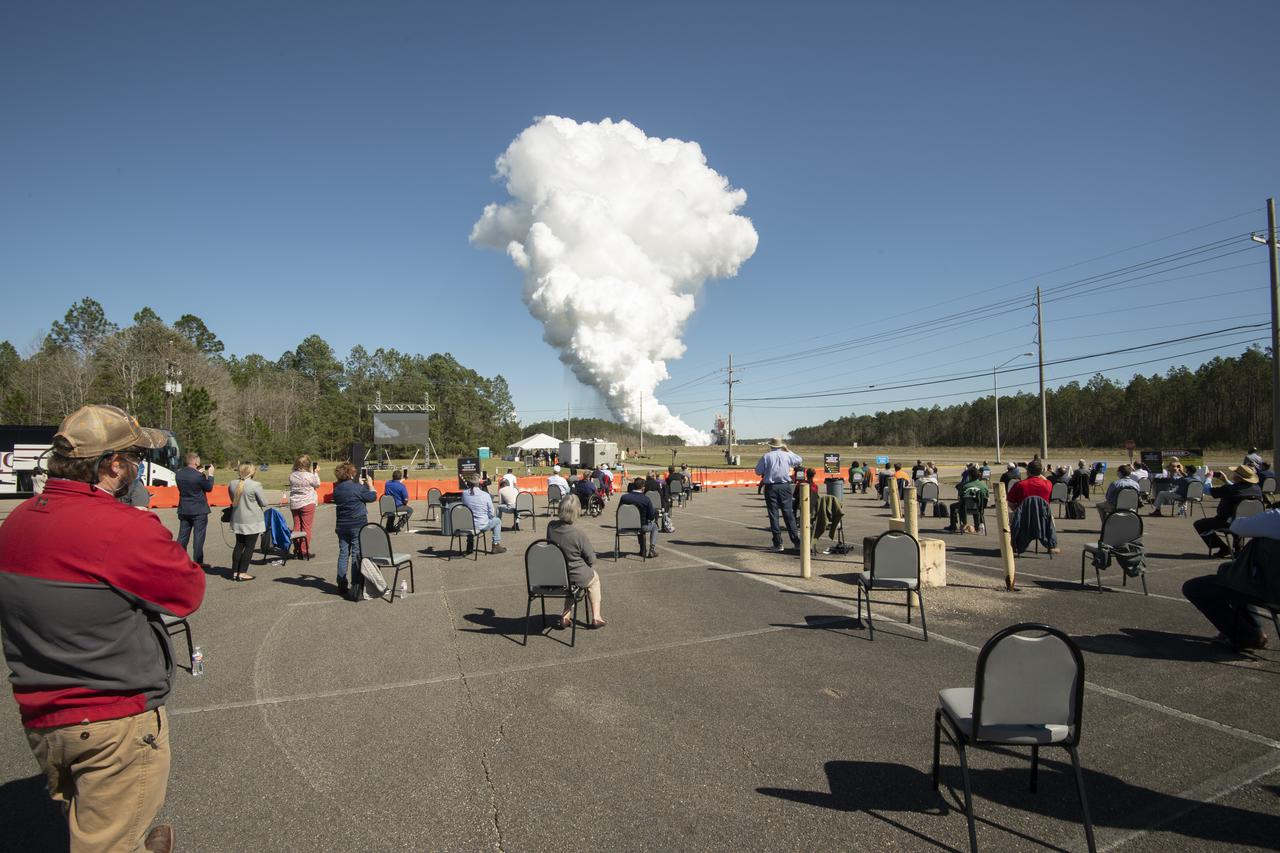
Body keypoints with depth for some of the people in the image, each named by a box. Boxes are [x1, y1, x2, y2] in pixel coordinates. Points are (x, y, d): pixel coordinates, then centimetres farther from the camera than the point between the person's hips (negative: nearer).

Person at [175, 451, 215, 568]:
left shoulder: (179, 474, 0)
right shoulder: (199, 476, -20)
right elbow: (209, 488, -6)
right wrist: (210, 474, 5)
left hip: (184, 510, 6)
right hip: (199, 511, -6)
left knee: (182, 536, 13)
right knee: (198, 536, 1)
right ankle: (198, 562, 4)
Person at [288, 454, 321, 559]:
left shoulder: (292, 475, 0)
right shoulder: (309, 476, -16)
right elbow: (317, 483, 0)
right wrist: (314, 472, 12)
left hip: (294, 504, 5)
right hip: (307, 503, -5)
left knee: (297, 526, 13)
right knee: (306, 527, 1)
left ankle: (298, 550, 19)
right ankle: (305, 551, 2)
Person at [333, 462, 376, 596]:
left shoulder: (337, 489, 4)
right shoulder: (357, 487, -14)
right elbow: (373, 497, -3)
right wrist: (369, 484, 11)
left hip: (341, 526, 6)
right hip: (358, 525, -5)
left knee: (343, 553, 10)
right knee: (357, 554, 0)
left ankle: (342, 585, 12)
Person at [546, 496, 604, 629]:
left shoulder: (551, 526, -13)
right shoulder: (579, 533, -27)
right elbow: (591, 560, -15)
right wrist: (589, 565, 8)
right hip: (578, 577, -5)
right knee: (594, 578, 30)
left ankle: (566, 616, 32)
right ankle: (596, 617, 31)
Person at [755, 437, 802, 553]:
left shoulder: (766, 457, -4)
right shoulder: (787, 455, 3)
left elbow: (758, 471, -3)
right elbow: (800, 460, 22)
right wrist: (788, 450, 27)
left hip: (771, 487, -2)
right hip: (785, 486, 2)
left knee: (773, 515, 2)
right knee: (789, 514, 6)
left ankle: (778, 544, 1)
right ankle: (796, 542, 6)